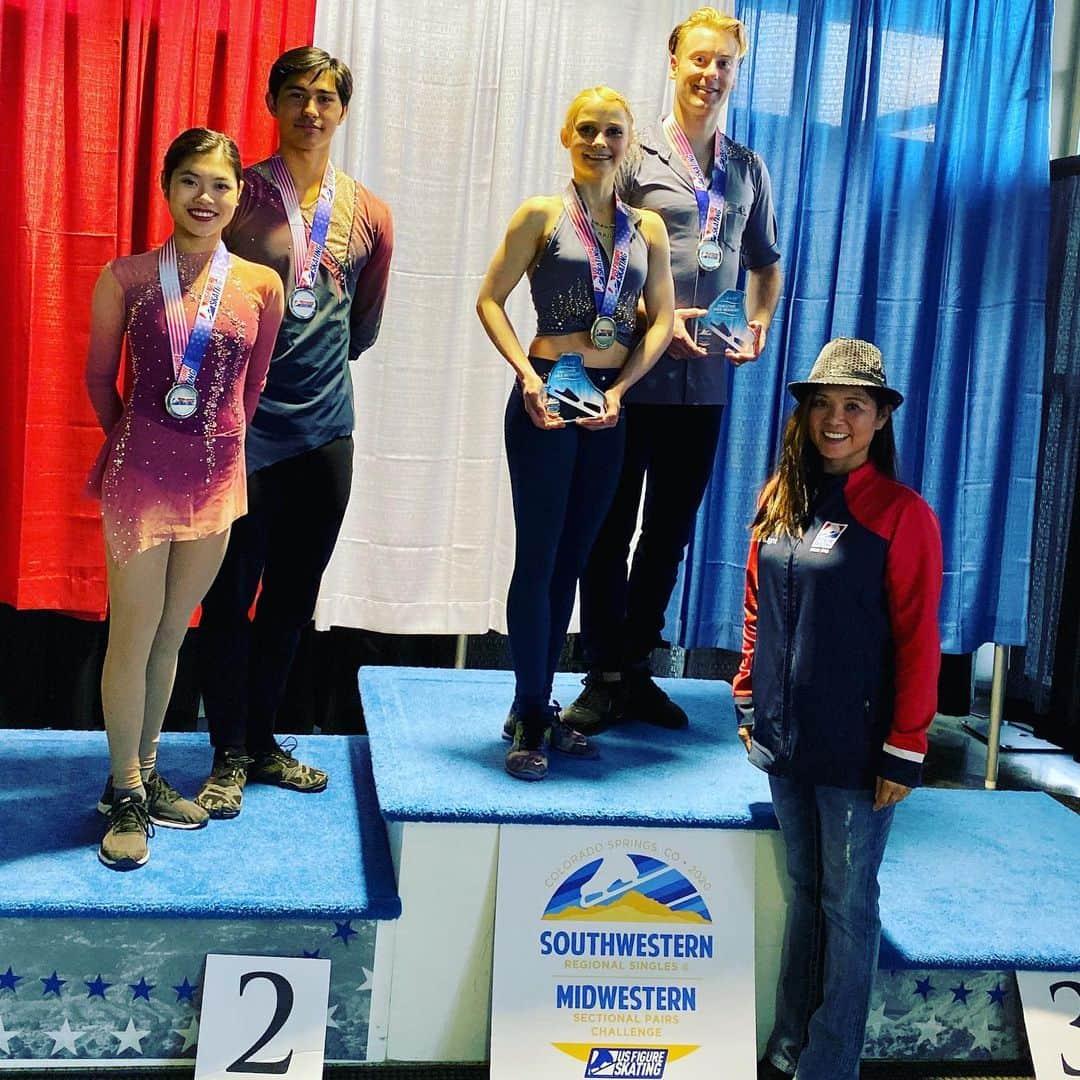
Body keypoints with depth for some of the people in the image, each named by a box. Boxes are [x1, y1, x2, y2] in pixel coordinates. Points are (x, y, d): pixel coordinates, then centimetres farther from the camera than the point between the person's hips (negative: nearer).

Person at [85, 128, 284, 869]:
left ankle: (145, 774, 30)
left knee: (170, 636, 14)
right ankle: (125, 794, 17)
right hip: (139, 476, -2)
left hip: (217, 480, 3)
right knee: (134, 635, 3)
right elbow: (100, 378, 5)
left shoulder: (261, 286, 0)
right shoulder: (126, 278, -5)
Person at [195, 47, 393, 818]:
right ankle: (230, 756, 14)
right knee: (232, 593, 1)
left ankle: (262, 741, 26)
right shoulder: (238, 196, -2)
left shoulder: (368, 214, 7)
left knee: (294, 597, 11)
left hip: (325, 427, 4)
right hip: (244, 426, -3)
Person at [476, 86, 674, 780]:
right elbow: (490, 300, -2)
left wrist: (619, 389, -6)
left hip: (609, 403, 4)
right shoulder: (542, 214, -1)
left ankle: (538, 704, 21)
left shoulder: (647, 227, 10)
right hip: (547, 397, -4)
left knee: (573, 559, 10)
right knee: (539, 558, -3)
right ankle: (530, 720, 6)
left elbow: (661, 320, 7)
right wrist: (527, 375, -14)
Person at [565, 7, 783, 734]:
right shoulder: (638, 155, -3)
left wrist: (761, 320, 4)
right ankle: (604, 677, 13)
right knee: (612, 528, 3)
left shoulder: (748, 169, 12)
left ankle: (636, 670, 24)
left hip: (704, 381, 5)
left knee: (671, 531, 11)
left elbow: (766, 261, 22)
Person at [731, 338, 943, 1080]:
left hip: (855, 752, -5)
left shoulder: (902, 514, -11)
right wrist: (748, 702, 12)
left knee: (847, 905, 6)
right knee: (804, 892, 17)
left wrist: (904, 753, -13)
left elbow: (918, 642, -12)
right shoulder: (781, 500, 6)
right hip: (785, 741, 5)